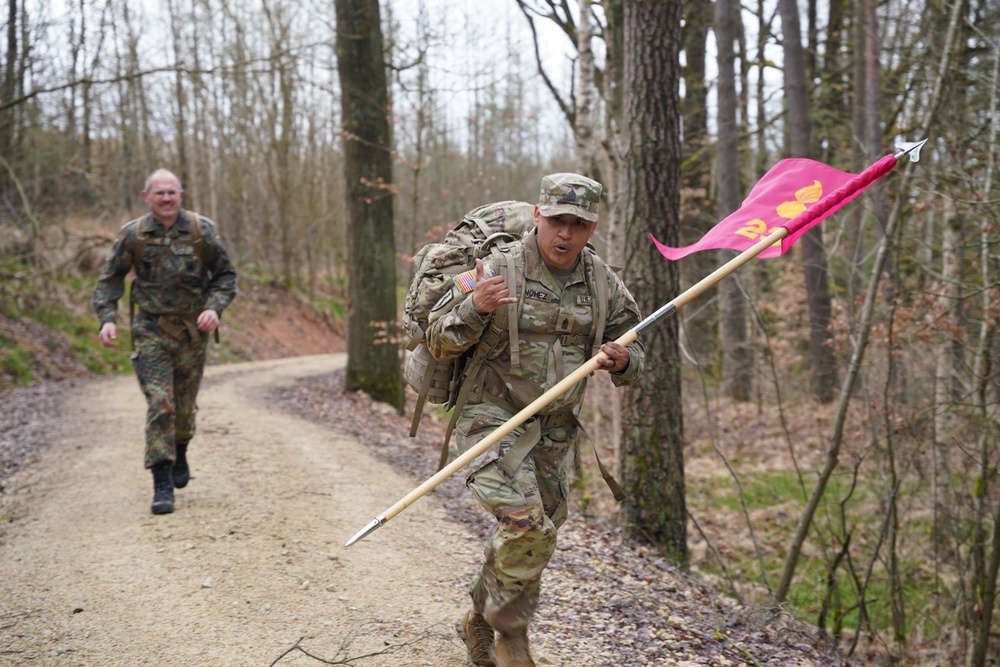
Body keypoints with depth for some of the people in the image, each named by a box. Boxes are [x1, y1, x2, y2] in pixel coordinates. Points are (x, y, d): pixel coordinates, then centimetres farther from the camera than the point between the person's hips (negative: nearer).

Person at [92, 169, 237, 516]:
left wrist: (214, 308, -13)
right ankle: (162, 485, -8)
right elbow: (110, 279, 5)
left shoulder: (201, 230, -4)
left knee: (185, 404, 12)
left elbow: (225, 274, 4)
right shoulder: (132, 234, -4)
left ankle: (180, 454, 42)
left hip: (193, 329, 1)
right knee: (159, 403, -11)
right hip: (151, 330, -1)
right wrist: (107, 318, -10)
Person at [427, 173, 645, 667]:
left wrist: (621, 361, -14)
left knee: (537, 532, 13)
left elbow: (633, 359, 11)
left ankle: (479, 623, 36)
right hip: (493, 418, -5)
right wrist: (474, 308, -29)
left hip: (556, 431, 6)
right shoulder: (499, 270, -12)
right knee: (527, 527, -21)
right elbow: (439, 344, -10)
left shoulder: (604, 284, 2)